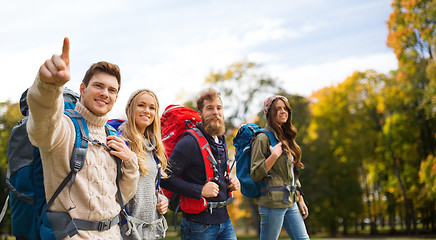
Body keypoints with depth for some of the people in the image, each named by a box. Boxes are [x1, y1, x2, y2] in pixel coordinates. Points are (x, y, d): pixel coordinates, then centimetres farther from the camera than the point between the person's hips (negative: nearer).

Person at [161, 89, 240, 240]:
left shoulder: (222, 142, 12)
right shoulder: (190, 142, -14)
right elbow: (165, 178, -19)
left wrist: (231, 183, 6)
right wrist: (200, 191, -24)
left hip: (224, 220, 7)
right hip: (199, 225, -7)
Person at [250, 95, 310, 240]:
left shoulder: (285, 138, 15)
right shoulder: (263, 138, -10)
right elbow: (255, 174, -14)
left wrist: (300, 199, 18)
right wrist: (274, 156, -22)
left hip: (290, 202, 8)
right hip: (272, 202, -8)